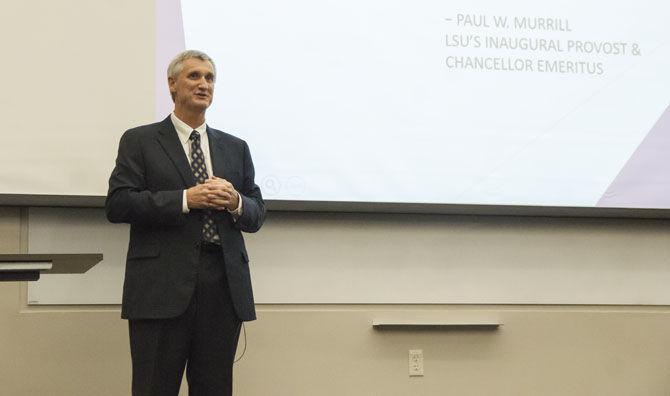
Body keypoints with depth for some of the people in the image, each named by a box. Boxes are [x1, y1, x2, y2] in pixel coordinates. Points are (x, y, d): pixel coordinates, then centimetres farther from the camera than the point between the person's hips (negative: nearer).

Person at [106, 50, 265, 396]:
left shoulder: (236, 148, 18)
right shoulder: (139, 141, 7)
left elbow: (257, 216, 16)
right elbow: (117, 205, -5)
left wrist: (236, 203, -7)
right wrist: (186, 199, -14)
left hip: (225, 286, 4)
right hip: (162, 286, -3)